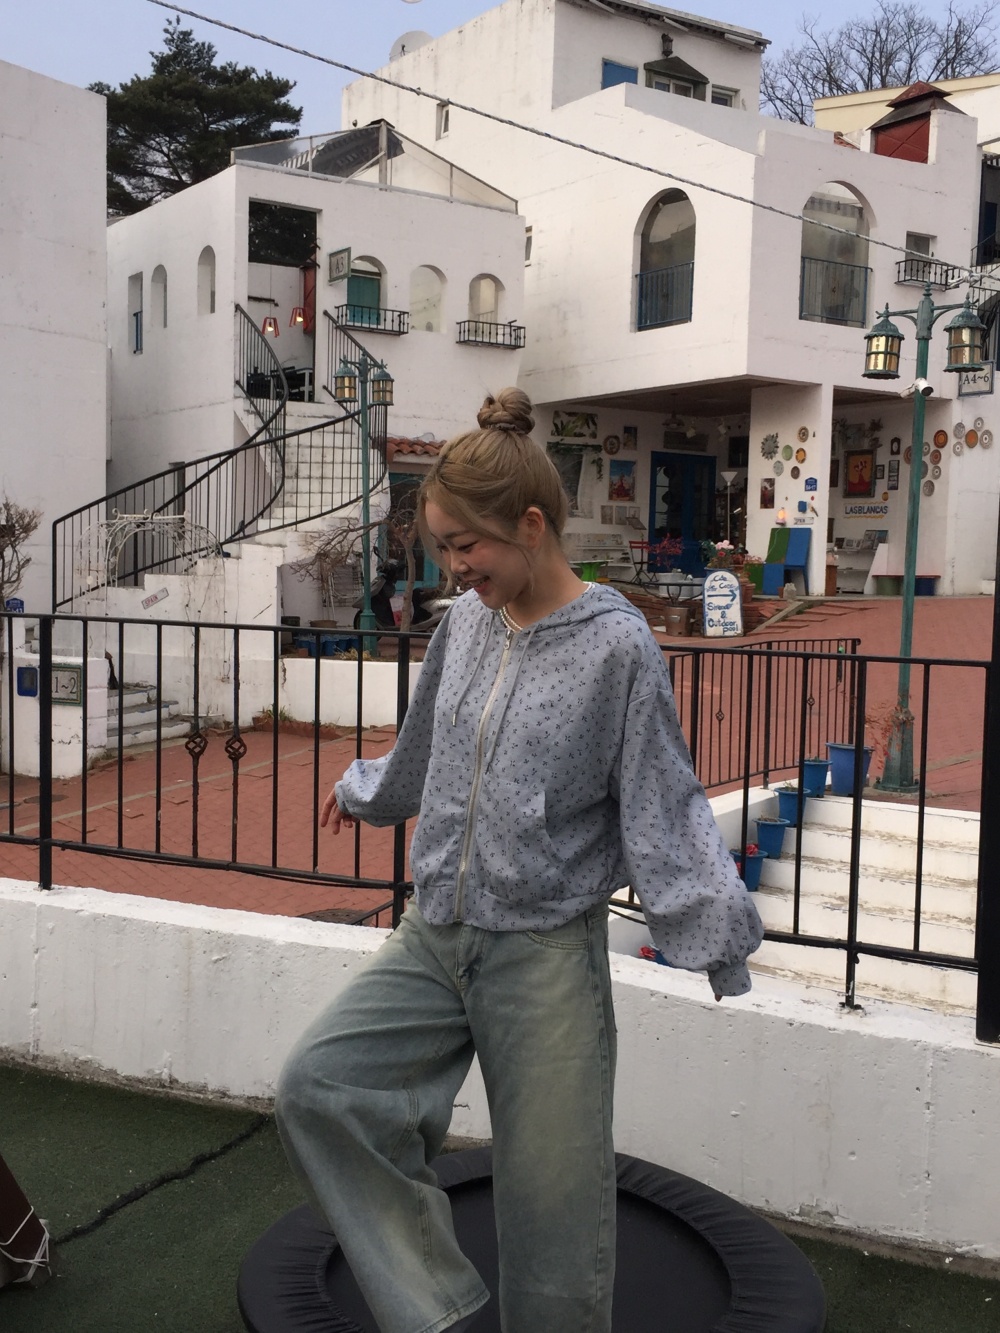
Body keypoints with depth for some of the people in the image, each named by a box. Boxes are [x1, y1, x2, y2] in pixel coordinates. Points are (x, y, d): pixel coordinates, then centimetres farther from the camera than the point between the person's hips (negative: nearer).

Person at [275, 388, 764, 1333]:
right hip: (432, 939, 5)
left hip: (544, 954, -5)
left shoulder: (615, 644, -11)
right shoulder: (465, 623, 4)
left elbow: (662, 805, -8)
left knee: (551, 1193, 3)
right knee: (315, 1088, -10)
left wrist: (715, 929, -16)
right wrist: (362, 792, 38)